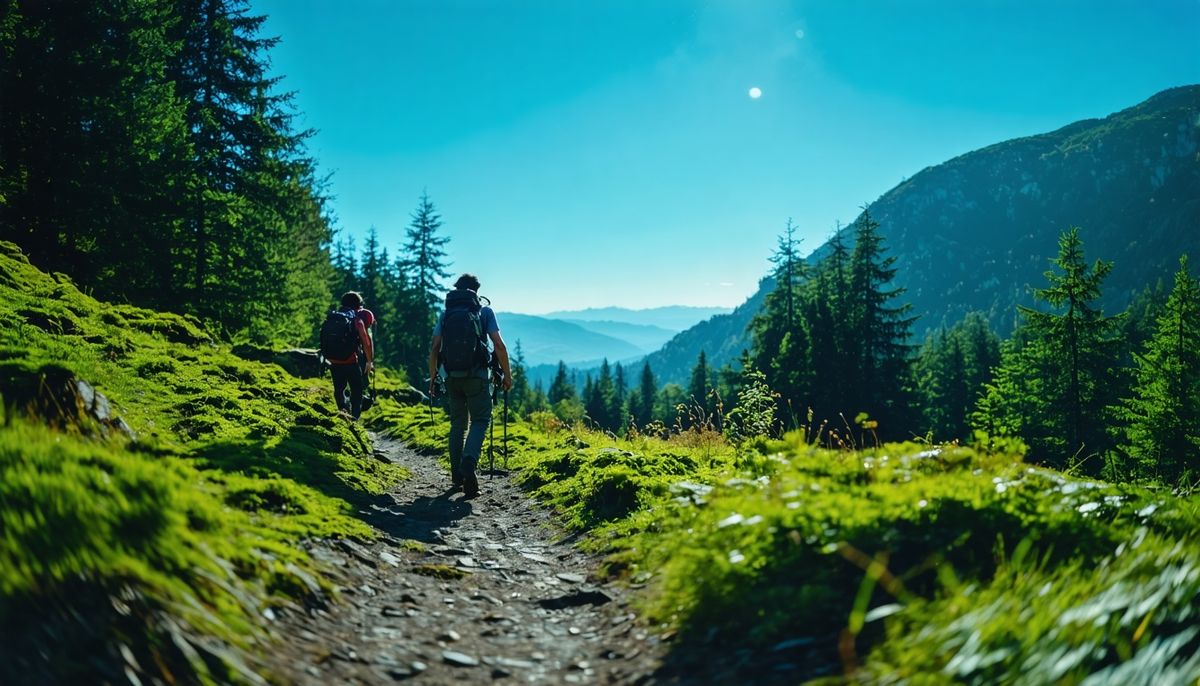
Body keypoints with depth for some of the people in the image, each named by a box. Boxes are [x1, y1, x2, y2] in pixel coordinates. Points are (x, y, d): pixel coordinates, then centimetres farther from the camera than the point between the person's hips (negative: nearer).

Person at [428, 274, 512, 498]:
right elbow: (499, 346, -6)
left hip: (452, 377, 3)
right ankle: (469, 461, -23)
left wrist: (432, 377, 12)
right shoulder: (485, 311, 2)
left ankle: (457, 476, 17)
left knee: (458, 423, 15)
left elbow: (434, 348, 3)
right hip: (477, 376, -3)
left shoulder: (445, 313, 9)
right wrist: (507, 374, 2)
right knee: (480, 420, 3)